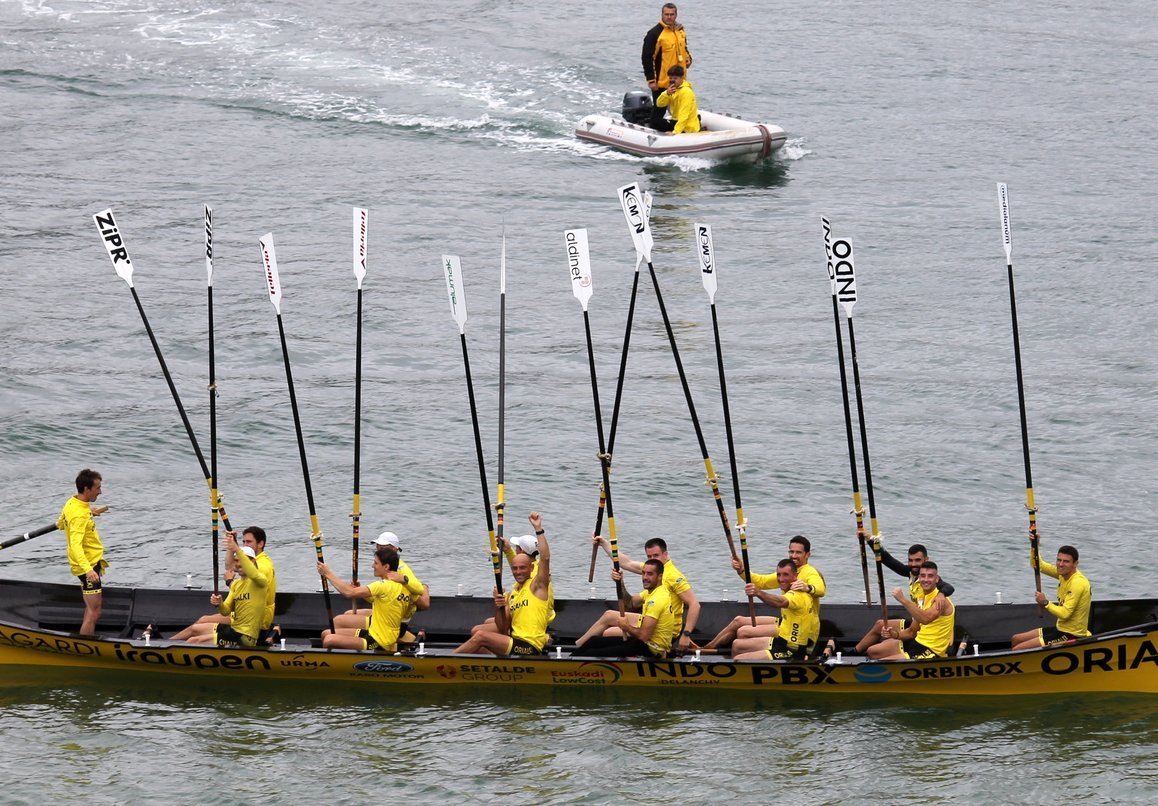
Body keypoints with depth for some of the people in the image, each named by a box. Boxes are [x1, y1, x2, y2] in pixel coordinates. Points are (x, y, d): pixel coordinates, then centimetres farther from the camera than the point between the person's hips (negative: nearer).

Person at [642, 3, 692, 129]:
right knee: (658, 111, 1)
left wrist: (688, 58, 5)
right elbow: (647, 57, -13)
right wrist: (651, 80, -16)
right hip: (661, 82, -7)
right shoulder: (655, 33, -13)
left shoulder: (681, 31, 10)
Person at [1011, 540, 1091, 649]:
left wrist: (1045, 602, -15)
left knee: (1018, 649, -16)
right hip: (1061, 628, 10)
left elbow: (1064, 614, -28)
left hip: (1071, 635, -10)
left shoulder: (1077, 583, -23)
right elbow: (1037, 565, 16)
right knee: (1015, 640, 16)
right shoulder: (1063, 573, 4)